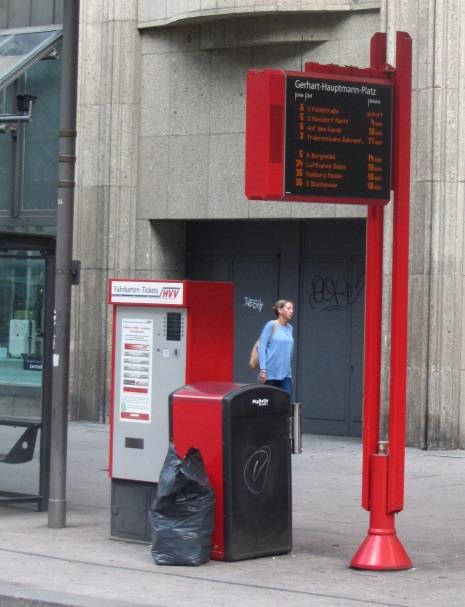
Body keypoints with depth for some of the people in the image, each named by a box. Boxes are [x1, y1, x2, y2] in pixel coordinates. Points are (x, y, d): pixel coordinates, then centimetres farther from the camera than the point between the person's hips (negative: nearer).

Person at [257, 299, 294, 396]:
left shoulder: (290, 328, 12)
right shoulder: (271, 325, -5)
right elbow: (261, 347, -10)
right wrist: (262, 369, -17)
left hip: (285, 374, 5)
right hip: (270, 374, -5)